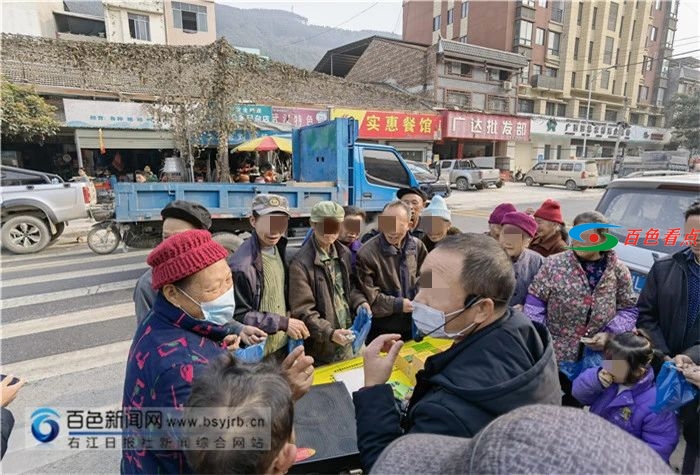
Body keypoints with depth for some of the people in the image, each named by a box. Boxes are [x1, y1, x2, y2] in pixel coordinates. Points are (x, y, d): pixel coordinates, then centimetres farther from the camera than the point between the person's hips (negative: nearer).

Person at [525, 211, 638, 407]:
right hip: (553, 356, -2)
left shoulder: (619, 271, -1)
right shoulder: (554, 264, -9)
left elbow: (628, 310, 6)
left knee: (574, 407, 20)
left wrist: (609, 334, -10)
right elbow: (534, 304, -7)